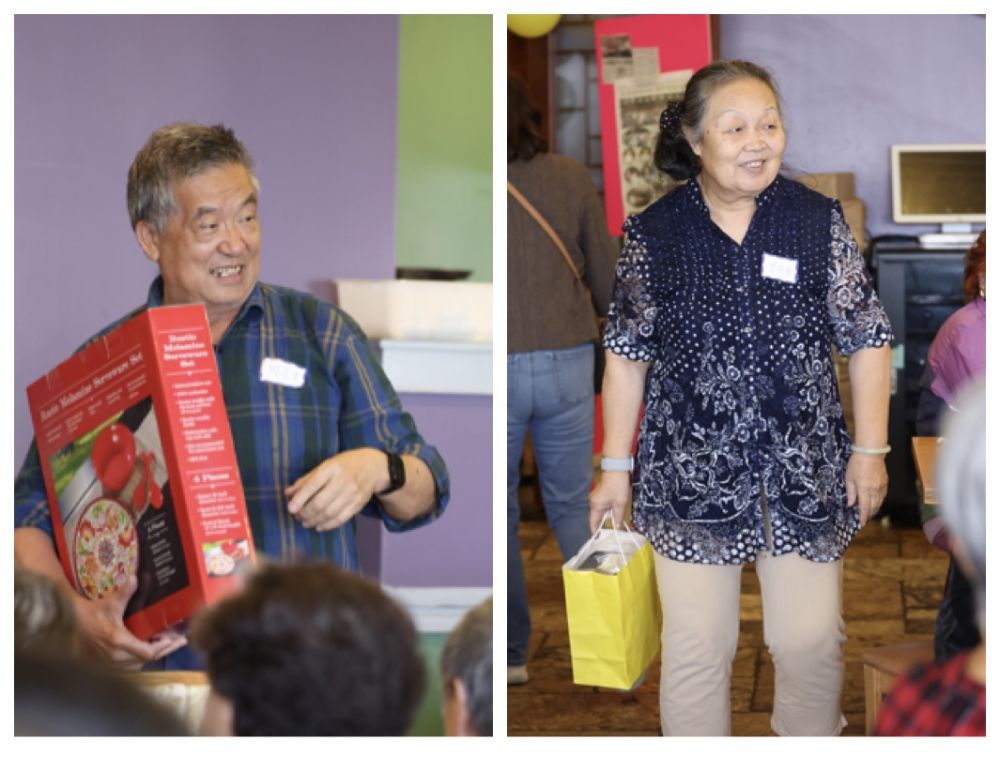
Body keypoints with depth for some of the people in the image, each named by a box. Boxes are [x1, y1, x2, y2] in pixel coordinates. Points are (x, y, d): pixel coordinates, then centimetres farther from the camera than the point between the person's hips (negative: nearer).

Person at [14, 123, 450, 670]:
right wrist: (75, 610, -11)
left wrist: (378, 470, -11)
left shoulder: (322, 333, 11)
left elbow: (425, 495, 12)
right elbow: (29, 519, 9)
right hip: (164, 662, 0)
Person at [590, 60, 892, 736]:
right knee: (696, 647, 4)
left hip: (806, 475, 1)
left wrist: (870, 449, 1)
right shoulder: (654, 235, -3)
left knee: (811, 638, 9)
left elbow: (867, 339, 4)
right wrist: (616, 466, 4)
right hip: (692, 475, -1)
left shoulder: (820, 222, -2)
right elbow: (628, 355, 3)